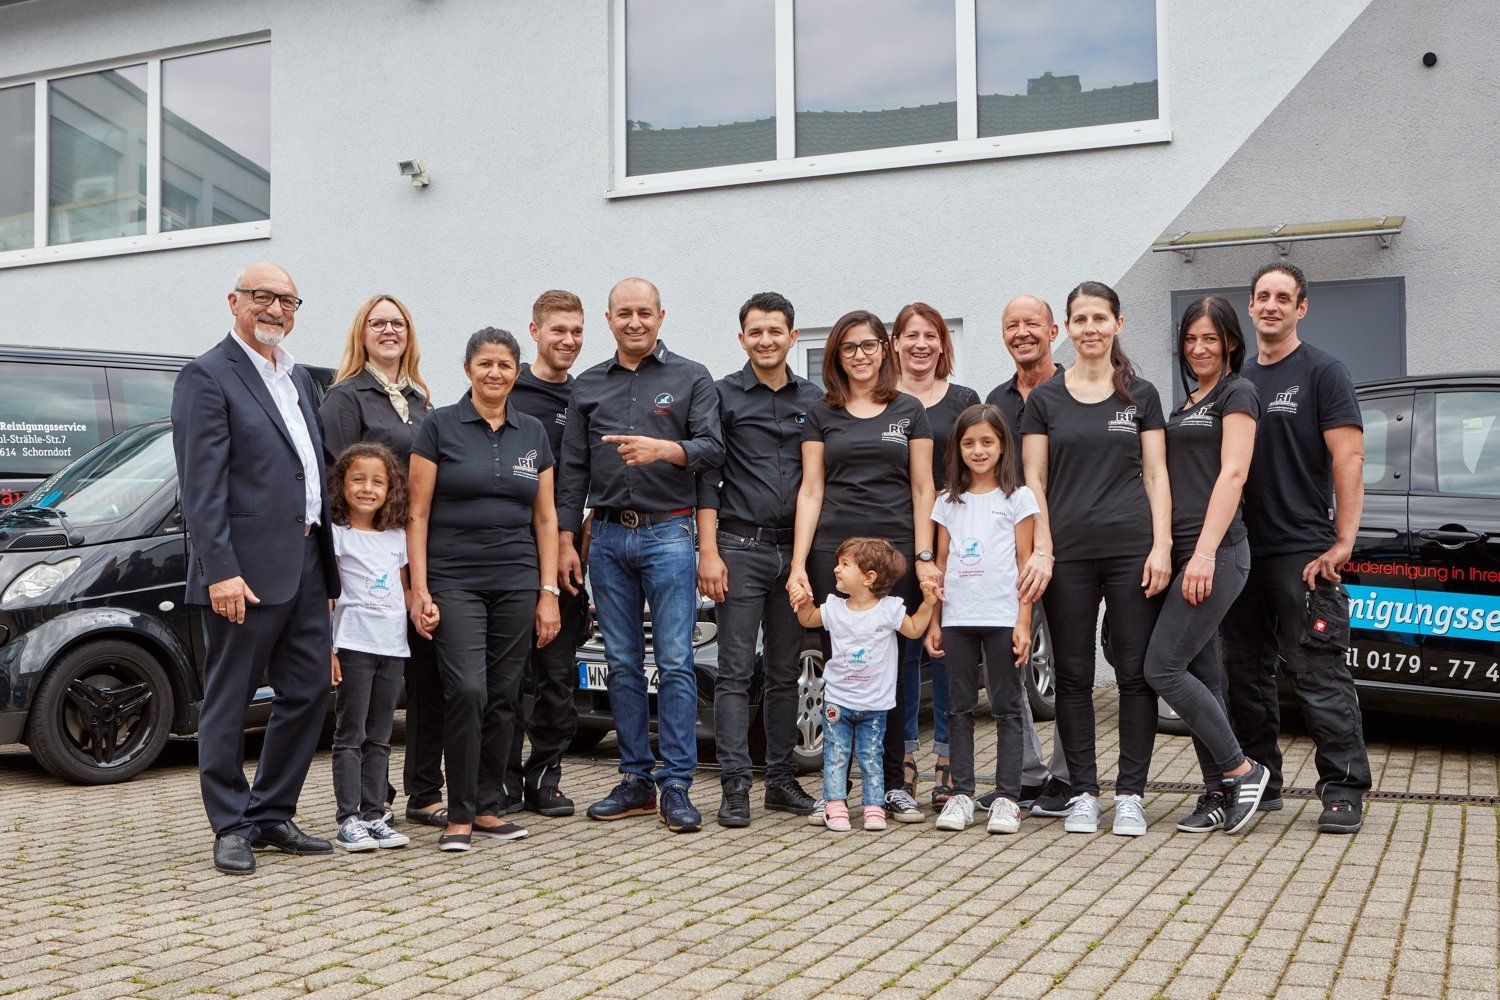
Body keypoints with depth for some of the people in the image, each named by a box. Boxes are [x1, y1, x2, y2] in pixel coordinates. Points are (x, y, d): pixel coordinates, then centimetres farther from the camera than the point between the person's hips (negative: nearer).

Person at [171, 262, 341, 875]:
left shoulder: (299, 380, 18)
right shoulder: (208, 376, -7)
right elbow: (200, 484, -14)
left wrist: (328, 559, 15)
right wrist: (220, 571, -21)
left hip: (306, 565, 8)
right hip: (247, 569, -8)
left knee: (308, 692, 11)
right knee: (228, 701, 3)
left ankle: (271, 815, 23)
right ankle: (231, 828, 14)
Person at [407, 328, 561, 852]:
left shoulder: (533, 432, 10)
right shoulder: (439, 425, -1)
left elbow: (545, 518, 11)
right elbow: (417, 514, -2)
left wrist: (548, 592, 5)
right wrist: (419, 588, -9)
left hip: (516, 581, 4)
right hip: (454, 579, -4)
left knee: (503, 696, 5)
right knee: (466, 691, -13)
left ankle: (487, 807, 17)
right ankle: (460, 815, -1)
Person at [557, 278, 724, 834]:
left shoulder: (690, 378, 5)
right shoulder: (588, 386, 14)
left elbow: (713, 449, -4)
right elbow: (573, 469, 13)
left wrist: (664, 449, -23)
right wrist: (565, 539, 7)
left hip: (668, 532, -3)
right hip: (608, 536, 4)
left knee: (675, 662, -7)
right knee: (623, 663, 6)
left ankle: (676, 786, -2)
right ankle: (636, 781, 14)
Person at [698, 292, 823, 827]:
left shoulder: (813, 400, 11)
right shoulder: (723, 395, 1)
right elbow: (707, 478, -2)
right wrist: (708, 552, -10)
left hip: (795, 550, 4)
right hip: (741, 547, -4)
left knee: (785, 672, 9)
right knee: (736, 672, -3)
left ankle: (781, 779, 17)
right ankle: (735, 787, 0)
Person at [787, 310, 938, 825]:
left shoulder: (909, 411, 10)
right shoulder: (821, 415, 11)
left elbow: (922, 489, 8)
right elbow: (810, 490, 6)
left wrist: (924, 557, -1)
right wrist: (799, 563, -2)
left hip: (894, 550, 0)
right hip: (832, 551, 0)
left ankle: (893, 784, 10)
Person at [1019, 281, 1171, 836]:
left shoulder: (1141, 395, 9)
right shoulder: (1045, 399, 8)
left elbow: (1155, 476, 6)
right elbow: (1034, 482, 5)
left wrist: (1162, 546, -5)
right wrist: (1040, 550, -6)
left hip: (1131, 548, 0)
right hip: (1069, 552, 0)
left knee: (1135, 671, 0)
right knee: (1073, 674, 4)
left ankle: (1130, 795, 8)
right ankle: (1083, 793, 13)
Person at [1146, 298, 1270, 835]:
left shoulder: (1237, 394, -3)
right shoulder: (1186, 404, 22)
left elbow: (1232, 473, -13)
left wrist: (1205, 553, -21)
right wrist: (1166, 551, 13)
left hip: (1216, 553, -8)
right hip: (1184, 553, 8)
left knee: (1162, 668, -12)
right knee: (1200, 678, 7)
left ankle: (1242, 770, 0)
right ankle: (1220, 795, 13)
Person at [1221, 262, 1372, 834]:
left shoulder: (1323, 372, -1)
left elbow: (1348, 459, -8)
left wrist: (1342, 542, -15)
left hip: (1303, 552, -6)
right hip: (1240, 551, 6)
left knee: (1318, 673, -7)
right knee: (1245, 672, 10)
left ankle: (1343, 789, 1)